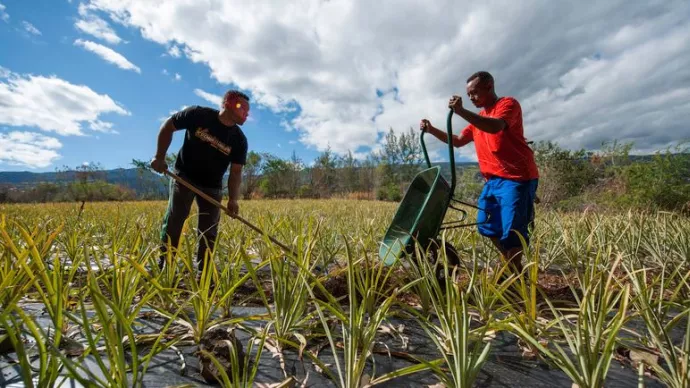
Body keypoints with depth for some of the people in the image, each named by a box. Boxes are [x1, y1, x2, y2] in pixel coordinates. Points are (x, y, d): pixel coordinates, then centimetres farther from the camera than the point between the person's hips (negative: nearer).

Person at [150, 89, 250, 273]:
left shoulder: (239, 140, -10)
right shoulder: (198, 114, -15)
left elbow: (236, 172, -11)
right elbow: (167, 126, -2)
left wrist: (233, 199, -25)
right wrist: (160, 157, -7)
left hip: (212, 186, 2)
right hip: (184, 176, -2)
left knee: (209, 230, -1)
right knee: (173, 220, -8)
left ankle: (203, 273, 10)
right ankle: (164, 267, 5)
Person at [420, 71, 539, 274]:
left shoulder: (508, 104, -7)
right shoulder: (479, 117, 18)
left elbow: (495, 127, -29)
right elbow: (458, 141, 20)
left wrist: (461, 111, -35)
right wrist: (432, 130, 8)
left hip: (517, 178, -8)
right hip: (492, 179, 8)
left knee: (512, 230, -6)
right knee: (486, 225, 11)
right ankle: (512, 265, 28)